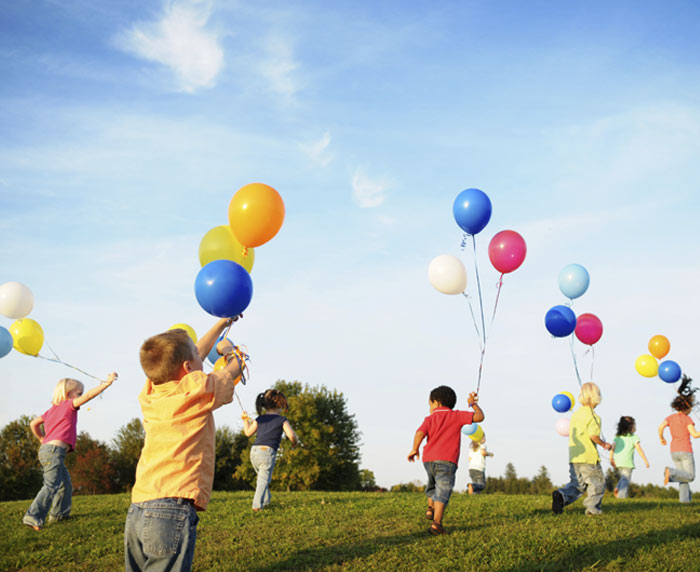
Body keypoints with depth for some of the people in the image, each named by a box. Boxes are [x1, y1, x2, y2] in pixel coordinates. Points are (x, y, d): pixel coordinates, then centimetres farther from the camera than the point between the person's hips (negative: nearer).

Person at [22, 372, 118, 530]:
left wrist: (42, 439, 31)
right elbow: (88, 396, -14)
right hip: (55, 450, -10)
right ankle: (33, 516, -25)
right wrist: (107, 383, -14)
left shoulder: (52, 410, 22)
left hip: (46, 448, 10)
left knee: (65, 484, 20)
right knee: (51, 486, -16)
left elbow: (33, 424, 24)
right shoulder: (69, 405, -2)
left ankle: (59, 513, 28)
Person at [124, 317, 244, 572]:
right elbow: (235, 366, 16)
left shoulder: (150, 394, 14)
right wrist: (228, 350, 39)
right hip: (173, 510, -7)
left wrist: (221, 325, 43)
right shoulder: (196, 389, -4)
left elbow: (194, 356, 30)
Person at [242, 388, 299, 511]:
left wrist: (245, 420, 41)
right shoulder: (282, 420, 3)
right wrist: (294, 442, 14)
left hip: (254, 451, 5)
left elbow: (248, 433, 24)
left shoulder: (259, 419, 16)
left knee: (262, 477, 24)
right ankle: (257, 505, -16)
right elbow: (291, 435, -9)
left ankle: (265, 501, 29)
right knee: (263, 480, -5)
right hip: (267, 452, -5)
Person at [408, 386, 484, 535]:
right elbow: (479, 417, 4)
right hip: (446, 460, -3)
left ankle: (431, 508, 17)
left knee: (433, 484, 31)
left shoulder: (430, 419, 11)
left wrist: (415, 450, 5)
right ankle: (436, 523, -19)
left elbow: (420, 433, -6)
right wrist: (473, 404, 21)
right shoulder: (457, 416, 9)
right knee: (443, 490, -7)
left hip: (429, 459, 3)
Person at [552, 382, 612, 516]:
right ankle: (592, 507, 9)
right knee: (597, 482, 10)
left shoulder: (575, 414, 13)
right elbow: (593, 435, -22)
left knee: (577, 483, 10)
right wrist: (604, 444, -5)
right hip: (589, 457, -7)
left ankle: (561, 495, -14)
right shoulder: (593, 416, -11)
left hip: (574, 457, 7)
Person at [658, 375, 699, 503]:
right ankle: (671, 472, -24)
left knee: (683, 477, 11)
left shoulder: (670, 418, 6)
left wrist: (661, 439, 6)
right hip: (685, 451, -6)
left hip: (674, 452, 6)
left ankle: (684, 498, -6)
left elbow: (661, 427, -9)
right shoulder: (687, 419, -8)